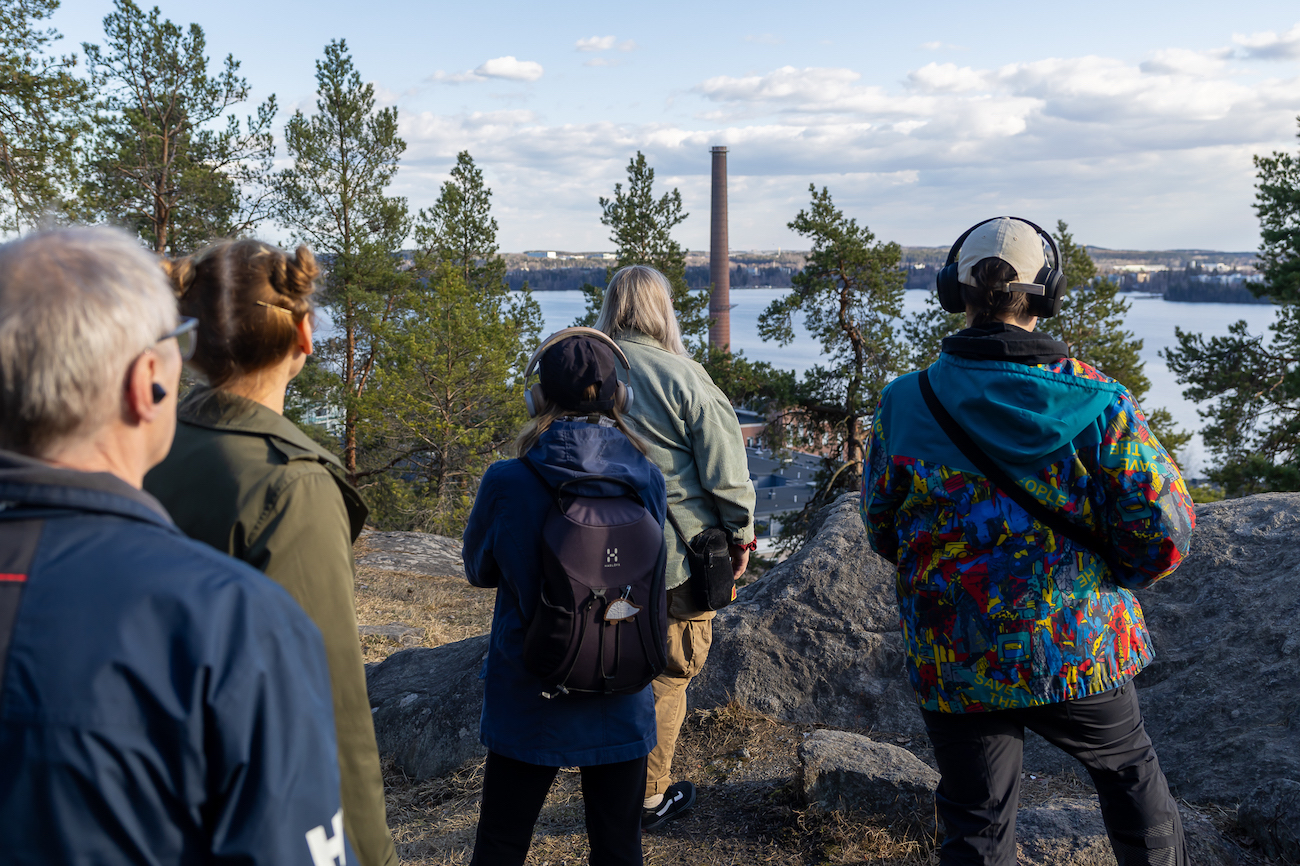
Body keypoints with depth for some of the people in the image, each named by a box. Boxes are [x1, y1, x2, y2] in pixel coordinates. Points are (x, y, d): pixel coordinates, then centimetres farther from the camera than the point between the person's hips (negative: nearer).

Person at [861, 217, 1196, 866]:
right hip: (1080, 646, 0)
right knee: (1129, 772, 27)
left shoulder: (903, 405, -9)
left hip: (954, 662, 1)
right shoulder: (1097, 403, -12)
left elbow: (881, 529, 2)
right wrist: (1105, 579, 9)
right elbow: (1164, 532, -10)